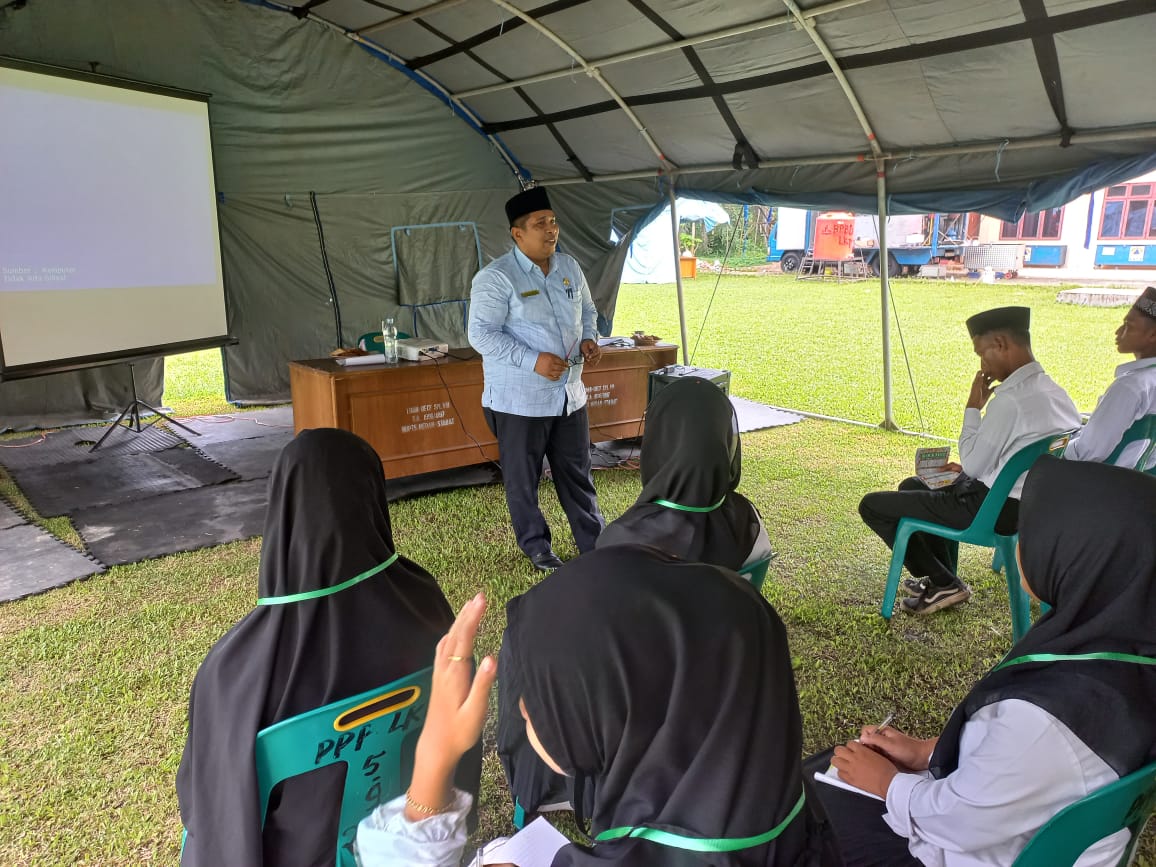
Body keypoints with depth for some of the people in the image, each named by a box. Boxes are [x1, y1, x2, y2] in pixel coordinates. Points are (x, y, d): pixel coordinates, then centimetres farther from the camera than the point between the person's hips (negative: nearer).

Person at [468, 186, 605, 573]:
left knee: (577, 472, 15)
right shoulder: (496, 277, -15)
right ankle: (536, 547, 28)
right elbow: (481, 334, -18)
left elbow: (587, 310, 21)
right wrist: (533, 361, -25)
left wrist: (589, 338, -1)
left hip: (570, 394, 6)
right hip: (519, 400, -5)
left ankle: (594, 542, 30)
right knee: (523, 479, 9)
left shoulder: (569, 267, 7)